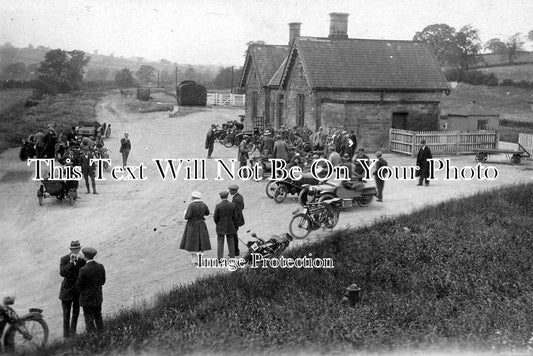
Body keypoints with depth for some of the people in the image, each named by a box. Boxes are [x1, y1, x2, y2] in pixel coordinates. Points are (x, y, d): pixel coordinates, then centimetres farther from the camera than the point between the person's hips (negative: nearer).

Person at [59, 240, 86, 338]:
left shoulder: (82, 260, -3)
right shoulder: (64, 259, -9)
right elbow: (62, 273, -21)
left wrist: (81, 260, -24)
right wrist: (71, 262, -28)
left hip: (78, 290, 3)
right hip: (67, 290, -3)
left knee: (76, 312, 14)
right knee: (66, 313, 1)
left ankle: (73, 331, 30)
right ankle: (66, 333, 13)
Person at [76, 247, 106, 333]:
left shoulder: (83, 270, -23)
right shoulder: (101, 267, -7)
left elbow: (79, 285, -14)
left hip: (87, 298, -5)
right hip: (98, 297, 5)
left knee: (89, 321, 6)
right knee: (98, 317, 22)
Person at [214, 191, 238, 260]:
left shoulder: (218, 206, -13)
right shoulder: (232, 205, -7)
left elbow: (215, 217, -8)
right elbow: (235, 217, -2)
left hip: (220, 228, -2)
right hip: (230, 227, 2)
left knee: (220, 243, 6)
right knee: (231, 243, 12)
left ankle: (220, 259, 7)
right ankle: (232, 257, 15)